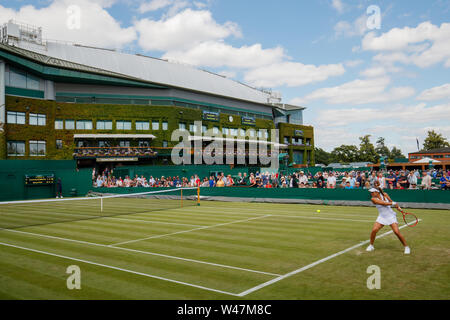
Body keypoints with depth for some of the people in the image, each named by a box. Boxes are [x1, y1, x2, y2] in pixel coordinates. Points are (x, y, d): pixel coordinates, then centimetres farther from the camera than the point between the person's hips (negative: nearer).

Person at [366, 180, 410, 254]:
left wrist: (398, 207, 7)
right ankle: (371, 246, 5)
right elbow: (384, 203, -23)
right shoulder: (373, 199, -12)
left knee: (397, 232, -12)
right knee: (374, 230, -17)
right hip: (382, 217, 0)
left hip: (391, 216, 0)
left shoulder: (385, 195, -5)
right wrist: (393, 203, -24)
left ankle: (406, 247, 7)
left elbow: (391, 201, 12)